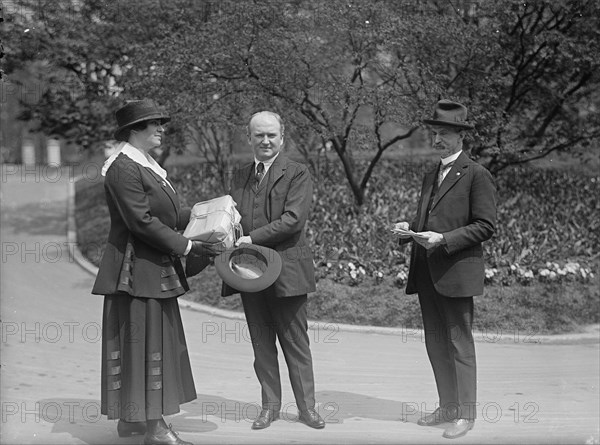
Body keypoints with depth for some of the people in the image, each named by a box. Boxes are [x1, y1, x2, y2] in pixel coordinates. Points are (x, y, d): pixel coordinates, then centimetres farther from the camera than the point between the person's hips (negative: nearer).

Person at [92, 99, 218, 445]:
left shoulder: (146, 165, 15)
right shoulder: (123, 169, -16)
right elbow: (141, 221, -22)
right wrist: (187, 246, -19)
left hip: (155, 267, 10)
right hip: (137, 267, -10)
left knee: (153, 339, 13)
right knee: (142, 339, -5)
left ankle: (130, 417, 23)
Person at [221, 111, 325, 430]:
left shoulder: (297, 174, -4)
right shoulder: (240, 177, 14)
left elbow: (293, 219, -15)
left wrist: (253, 238, -19)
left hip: (286, 270, -5)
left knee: (296, 343, 4)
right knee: (261, 344, 10)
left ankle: (306, 406, 15)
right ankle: (270, 406, 20)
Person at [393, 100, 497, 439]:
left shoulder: (477, 175, -6)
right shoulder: (431, 177, 19)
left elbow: (486, 226, -11)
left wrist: (443, 240, -19)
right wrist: (409, 230, 5)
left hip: (457, 271, -8)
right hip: (427, 273, 8)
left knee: (460, 344, -2)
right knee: (436, 344, 12)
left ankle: (466, 414, 6)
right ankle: (448, 407, 23)